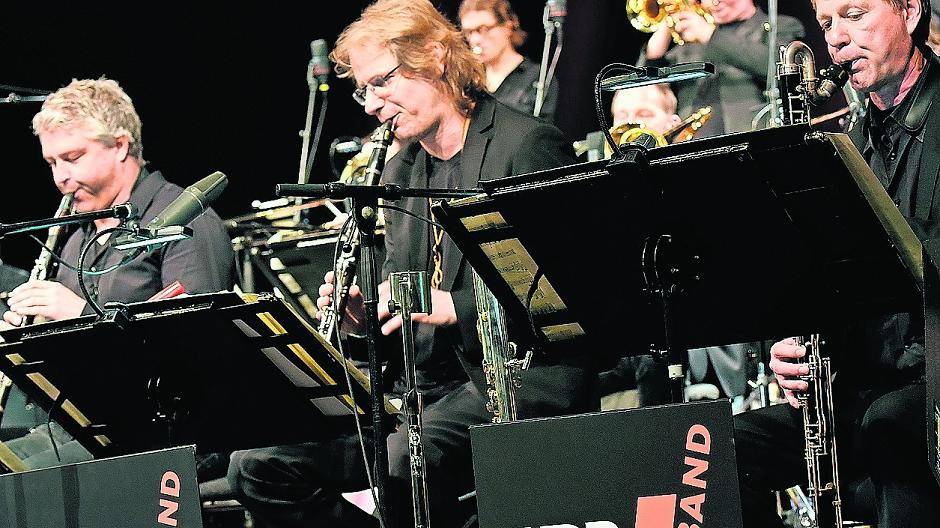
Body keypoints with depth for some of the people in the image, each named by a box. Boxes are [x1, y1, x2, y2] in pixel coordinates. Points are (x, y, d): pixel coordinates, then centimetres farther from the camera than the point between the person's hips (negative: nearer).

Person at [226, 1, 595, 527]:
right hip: (428, 381, 8)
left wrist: (453, 306, -23)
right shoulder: (402, 171, 18)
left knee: (397, 463, -36)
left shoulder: (527, 145, -7)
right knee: (258, 465, -6)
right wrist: (362, 314, 1)